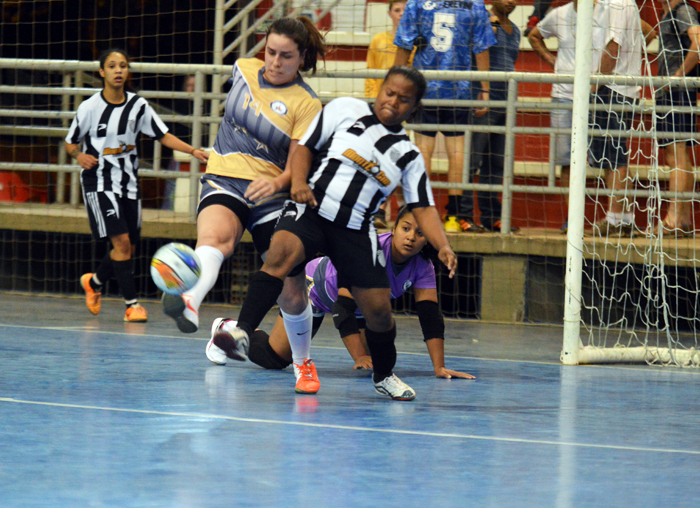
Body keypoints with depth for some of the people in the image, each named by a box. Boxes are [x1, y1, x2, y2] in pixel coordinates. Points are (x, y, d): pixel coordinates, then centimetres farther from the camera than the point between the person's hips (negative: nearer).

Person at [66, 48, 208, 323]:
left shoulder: (138, 105, 1)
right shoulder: (89, 107, -7)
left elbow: (164, 135, 2)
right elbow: (71, 143, 4)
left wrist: (193, 151, -11)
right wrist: (80, 156, -17)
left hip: (129, 184, 4)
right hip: (99, 183, -4)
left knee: (128, 248, 7)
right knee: (121, 242, -16)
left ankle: (94, 282, 34)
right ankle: (131, 304, -11)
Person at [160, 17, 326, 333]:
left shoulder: (307, 104, -3)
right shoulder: (244, 69, 7)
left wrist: (277, 182, -27)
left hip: (271, 193, 0)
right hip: (224, 181, 0)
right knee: (215, 236, -34)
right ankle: (189, 301, -64)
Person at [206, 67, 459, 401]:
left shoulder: (408, 155, 11)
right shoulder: (344, 110, 6)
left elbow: (423, 209, 7)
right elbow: (305, 147, 9)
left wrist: (443, 247, -10)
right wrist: (299, 181, -11)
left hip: (356, 231, 3)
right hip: (311, 210, -3)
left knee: (378, 307, 0)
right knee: (281, 252, -34)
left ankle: (384, 376, 28)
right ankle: (242, 332, -45)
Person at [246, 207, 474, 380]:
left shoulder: (423, 266, -23)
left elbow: (430, 316, -22)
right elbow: (343, 307, -40)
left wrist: (439, 367, -32)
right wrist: (360, 357, -45)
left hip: (363, 305, 6)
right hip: (317, 286, -6)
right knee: (275, 358, -11)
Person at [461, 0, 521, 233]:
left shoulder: (515, 31, 20)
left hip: (505, 103, 7)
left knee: (496, 163, 8)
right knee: (471, 160, -8)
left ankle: (491, 216, 11)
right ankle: (464, 213, -7)